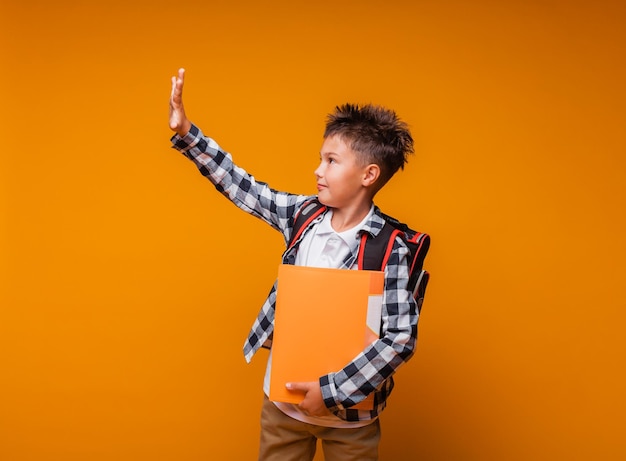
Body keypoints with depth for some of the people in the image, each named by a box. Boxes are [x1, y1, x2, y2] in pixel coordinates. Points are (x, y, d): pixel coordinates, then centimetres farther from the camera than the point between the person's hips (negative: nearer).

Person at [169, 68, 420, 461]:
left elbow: (401, 338, -21)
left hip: (349, 415, -5)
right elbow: (241, 186, 2)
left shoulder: (390, 248, -19)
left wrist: (334, 390, -21)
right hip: (284, 399, 5)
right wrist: (186, 132, -4)